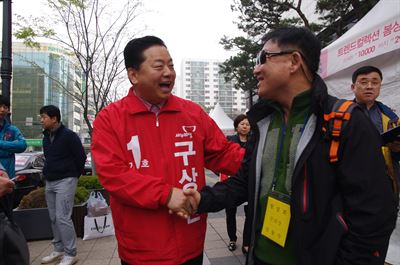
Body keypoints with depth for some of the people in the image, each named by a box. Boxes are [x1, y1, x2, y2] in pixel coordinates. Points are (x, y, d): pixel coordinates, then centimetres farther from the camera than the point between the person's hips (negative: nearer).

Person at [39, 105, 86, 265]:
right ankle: (58, 250, 27)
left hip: (65, 181, -8)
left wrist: (74, 175, -1)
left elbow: (81, 157, -10)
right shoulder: (46, 136, 11)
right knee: (54, 218, 13)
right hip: (49, 182, 8)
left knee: (63, 217, -8)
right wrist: (47, 174, 15)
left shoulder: (69, 135, -13)